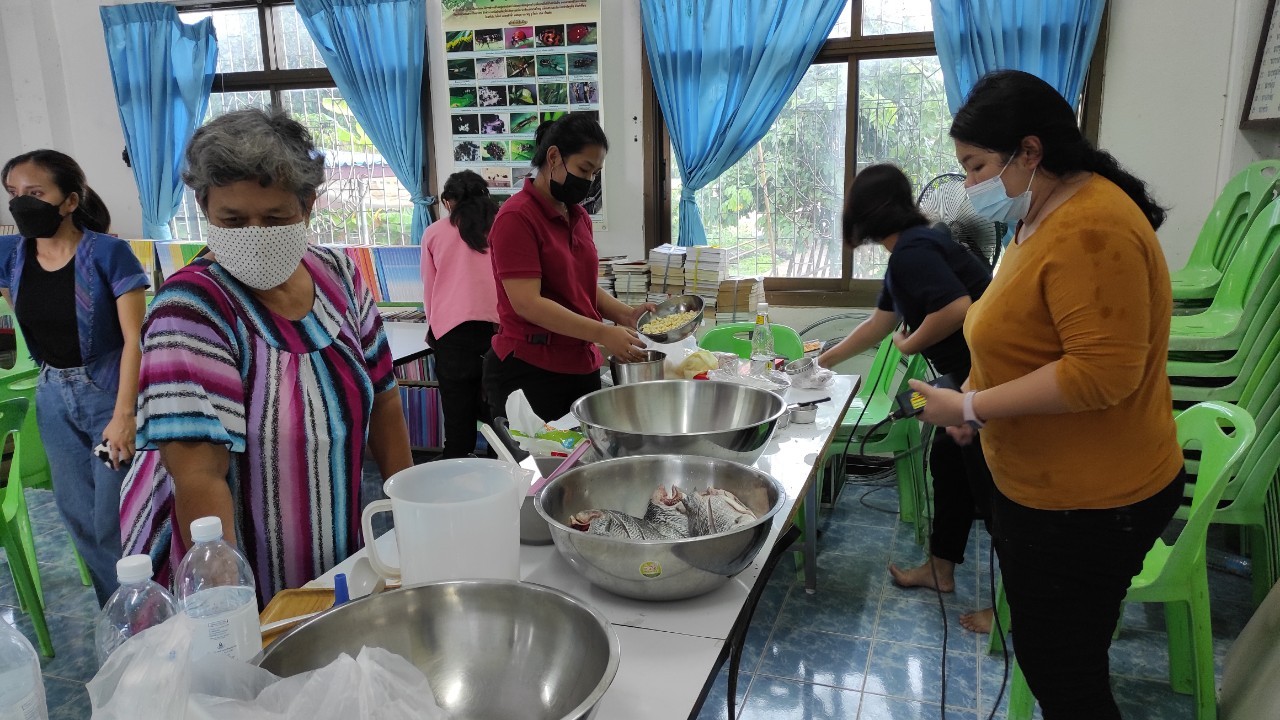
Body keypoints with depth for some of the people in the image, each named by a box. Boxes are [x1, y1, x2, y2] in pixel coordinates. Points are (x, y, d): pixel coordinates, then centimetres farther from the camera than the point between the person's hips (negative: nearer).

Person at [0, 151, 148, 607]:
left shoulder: (109, 253, -16)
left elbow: (134, 338, -18)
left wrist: (124, 415, -22)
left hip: (109, 392, -6)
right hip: (53, 397, 6)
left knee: (114, 522, -3)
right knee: (77, 514, 14)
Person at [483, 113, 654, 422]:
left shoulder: (579, 217, 12)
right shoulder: (517, 217, -12)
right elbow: (527, 303, -20)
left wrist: (624, 313, 0)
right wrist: (602, 333, -23)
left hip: (582, 368, 8)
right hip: (529, 372, -7)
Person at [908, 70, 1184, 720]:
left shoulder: (1093, 230, -23)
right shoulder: (1044, 216, 9)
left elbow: (1104, 370, -29)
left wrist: (971, 408, -22)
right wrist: (972, 397, 5)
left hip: (1087, 503, -10)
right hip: (1036, 485, 10)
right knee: (1042, 648, 23)